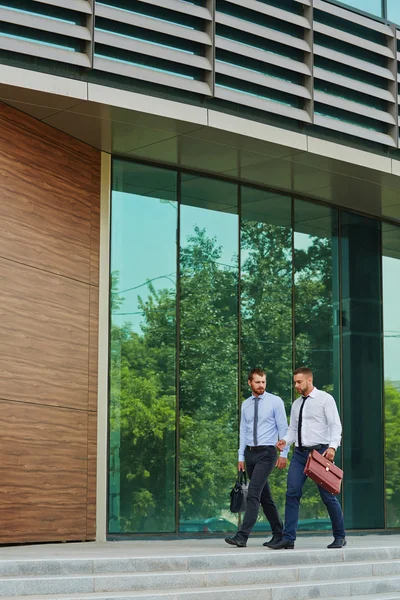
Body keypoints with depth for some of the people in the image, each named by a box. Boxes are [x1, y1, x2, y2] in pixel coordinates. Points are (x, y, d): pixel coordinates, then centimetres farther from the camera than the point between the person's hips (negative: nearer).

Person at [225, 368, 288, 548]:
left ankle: (242, 536, -18)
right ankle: (278, 533, 22)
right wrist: (241, 457, 8)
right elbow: (243, 431, 13)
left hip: (266, 452, -6)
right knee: (264, 496, 11)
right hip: (250, 452, 6)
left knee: (253, 493, -15)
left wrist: (283, 454, -10)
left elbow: (283, 428, -4)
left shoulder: (275, 402, -3)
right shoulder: (245, 405, 11)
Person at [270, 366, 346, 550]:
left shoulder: (325, 399, -2)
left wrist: (332, 447, -22)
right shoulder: (296, 404, 17)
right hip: (300, 453, 6)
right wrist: (285, 441, -3)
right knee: (292, 493, -6)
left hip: (320, 452, -5)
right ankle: (288, 538, -6)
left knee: (328, 496, 0)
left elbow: (335, 425, -8)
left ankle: (340, 536, 14)